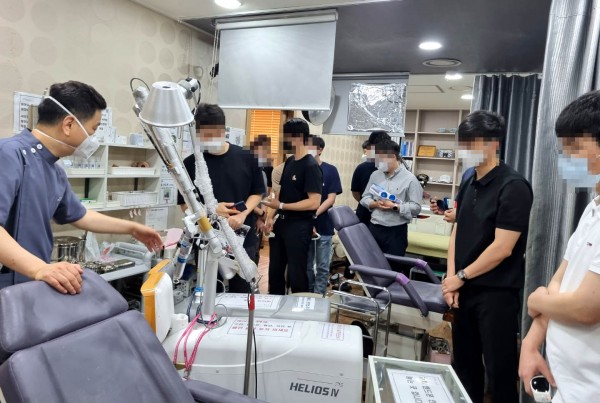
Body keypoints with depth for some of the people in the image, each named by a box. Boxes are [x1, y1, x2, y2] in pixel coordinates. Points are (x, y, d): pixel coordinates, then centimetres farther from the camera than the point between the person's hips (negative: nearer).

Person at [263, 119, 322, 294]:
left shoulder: (311, 166, -15)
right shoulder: (289, 162, 10)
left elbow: (314, 202, -22)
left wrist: (281, 206, -21)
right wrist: (271, 216, 6)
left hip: (299, 226, -8)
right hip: (282, 222, 8)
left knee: (295, 274, 3)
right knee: (275, 271, 17)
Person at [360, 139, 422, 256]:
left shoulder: (409, 179, -8)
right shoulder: (375, 175, 7)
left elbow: (416, 207, -11)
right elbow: (365, 198, 10)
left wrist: (394, 207, -20)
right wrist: (375, 204, -10)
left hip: (396, 231, -4)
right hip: (374, 228, 4)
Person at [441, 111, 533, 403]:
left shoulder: (513, 187, -14)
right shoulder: (469, 185, 8)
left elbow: (502, 248, -19)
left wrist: (461, 276, -9)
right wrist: (451, 276, -3)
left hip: (497, 293, -7)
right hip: (466, 289, 7)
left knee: (499, 370, 6)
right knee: (464, 363, 18)